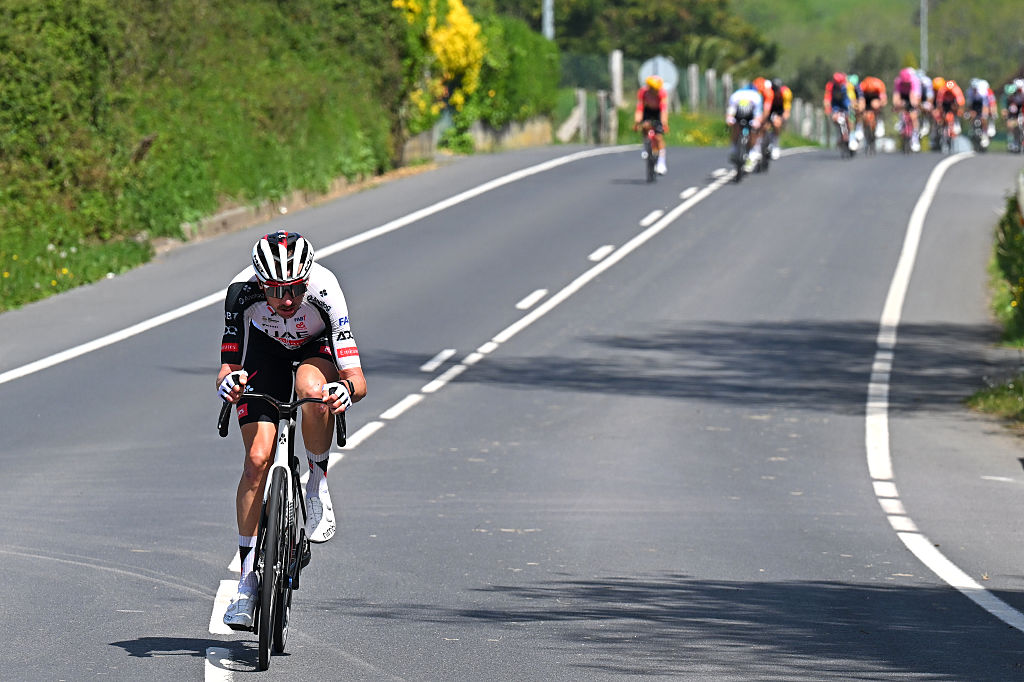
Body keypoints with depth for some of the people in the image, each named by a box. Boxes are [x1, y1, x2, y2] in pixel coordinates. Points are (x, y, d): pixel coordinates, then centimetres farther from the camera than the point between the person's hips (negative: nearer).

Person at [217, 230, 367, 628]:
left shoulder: (323, 290, -37)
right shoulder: (242, 292, -33)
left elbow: (357, 379, -38)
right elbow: (226, 369, -27)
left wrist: (347, 389, -61)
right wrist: (228, 381, -50)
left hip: (317, 347, -1)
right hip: (265, 347, 1)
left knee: (312, 387, -38)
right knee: (258, 458, -13)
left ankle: (318, 484, -11)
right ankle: (247, 580, -5)